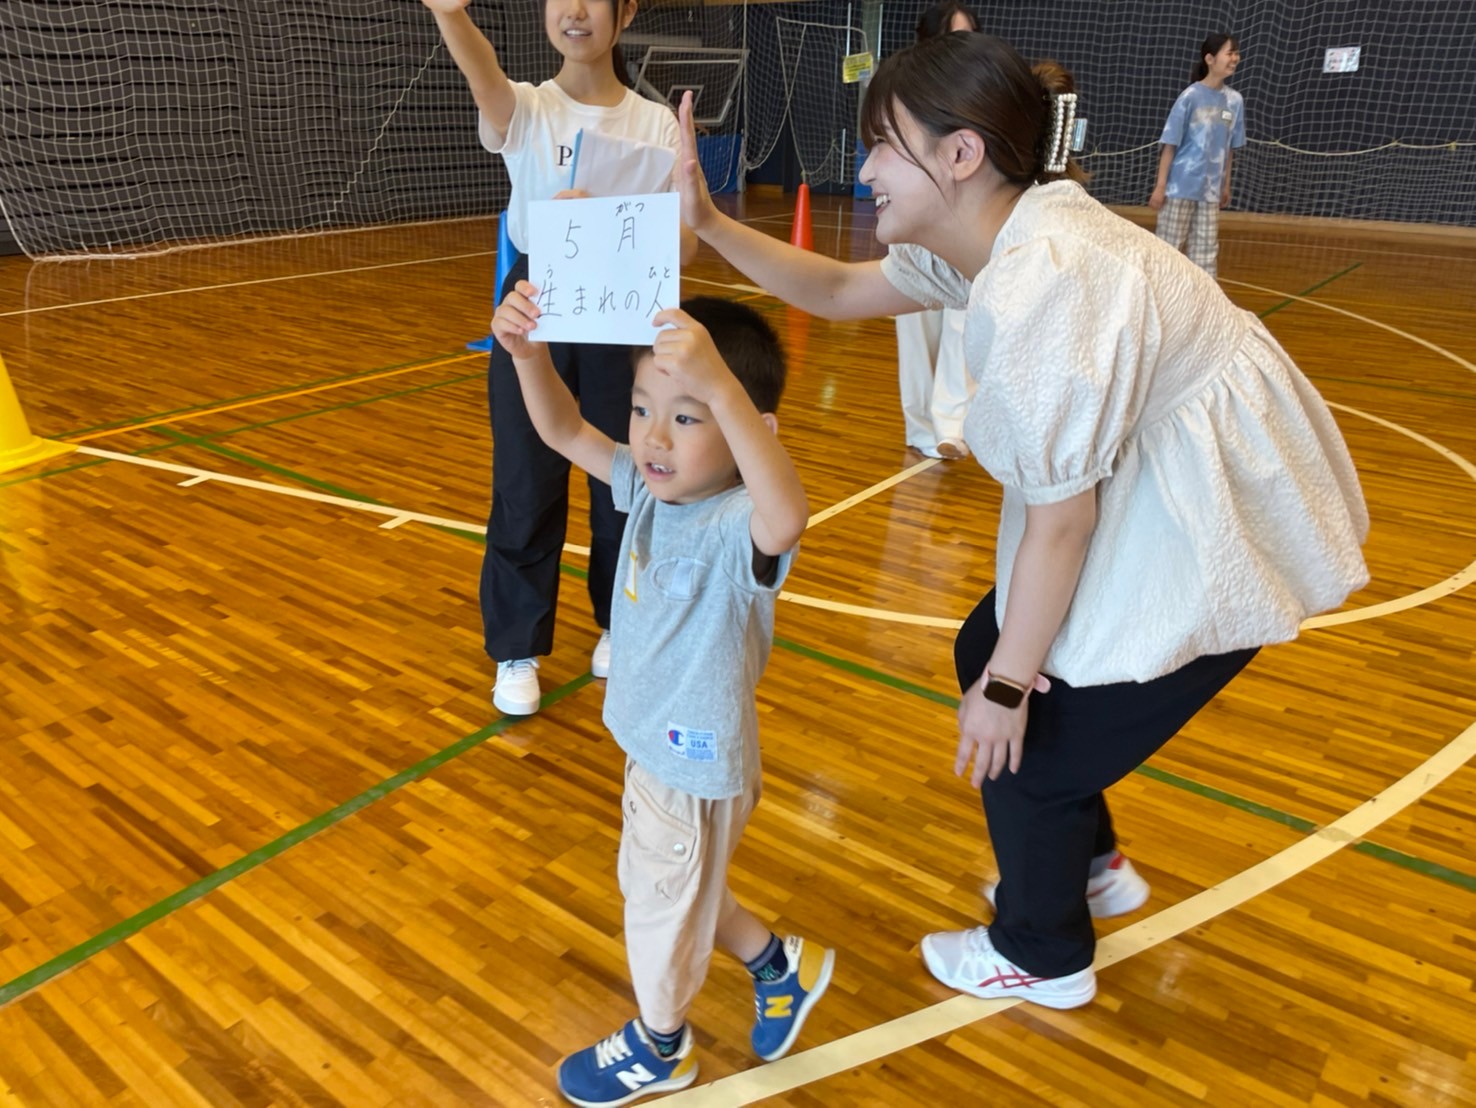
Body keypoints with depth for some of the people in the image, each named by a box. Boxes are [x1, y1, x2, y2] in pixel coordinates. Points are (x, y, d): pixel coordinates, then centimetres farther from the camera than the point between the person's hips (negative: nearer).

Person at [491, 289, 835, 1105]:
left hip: (696, 770, -8)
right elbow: (565, 432, -1)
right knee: (668, 891, 31)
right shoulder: (653, 487, -8)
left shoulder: (739, 527, -32)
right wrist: (527, 351, -19)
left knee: (662, 908, 19)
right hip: (654, 746, 8)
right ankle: (781, 967, 54)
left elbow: (787, 520, -56)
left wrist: (722, 387, -64)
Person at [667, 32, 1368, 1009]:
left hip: (1220, 538, -9)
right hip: (1152, 500, 9)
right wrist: (710, 223, 3)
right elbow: (837, 290, 11)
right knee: (985, 656, 17)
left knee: (1031, 745, 2)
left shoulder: (1037, 287, -31)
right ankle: (1089, 866, 40)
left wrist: (1009, 688, -13)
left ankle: (1043, 957, 32)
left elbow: (1058, 523, -25)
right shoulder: (993, 231, -1)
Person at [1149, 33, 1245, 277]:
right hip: (1180, 187, -5)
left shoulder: (1235, 100, 5)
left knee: (1207, 251, 7)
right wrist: (1160, 185, -12)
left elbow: (1229, 148, 11)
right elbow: (1170, 145, -8)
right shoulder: (1191, 96, -9)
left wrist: (1226, 185, 12)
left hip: (1210, 190, 5)